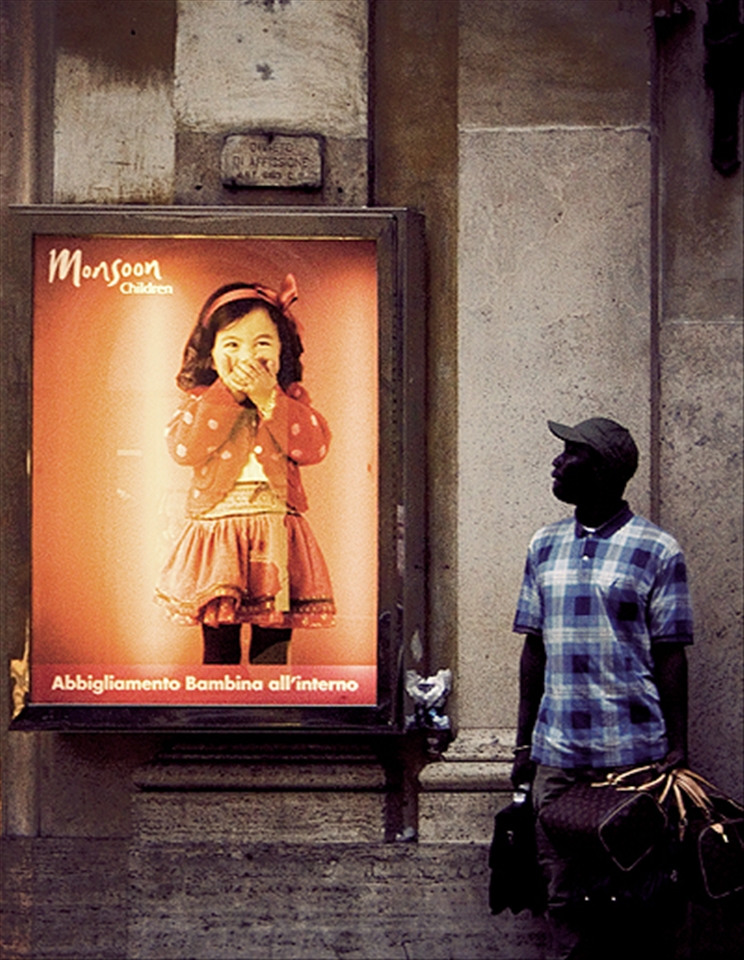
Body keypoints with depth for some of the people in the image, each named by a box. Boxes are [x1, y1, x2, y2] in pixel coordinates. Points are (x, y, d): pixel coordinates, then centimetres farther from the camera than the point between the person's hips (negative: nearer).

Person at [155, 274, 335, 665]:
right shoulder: (201, 402, 6)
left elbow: (314, 447, -7)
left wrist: (268, 398, -12)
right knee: (219, 644, -1)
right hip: (217, 537, -1)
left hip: (277, 542, 1)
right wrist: (228, 393, -13)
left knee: (273, 645, 1)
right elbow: (183, 448, -13)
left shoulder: (290, 399, 9)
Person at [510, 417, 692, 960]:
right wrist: (524, 742, 11)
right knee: (563, 888, 5)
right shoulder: (544, 547, 10)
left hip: (633, 752, -4)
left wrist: (677, 751, -6)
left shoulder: (658, 551, -3)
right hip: (556, 753, 4)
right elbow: (535, 648, 14)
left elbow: (670, 656, -3)